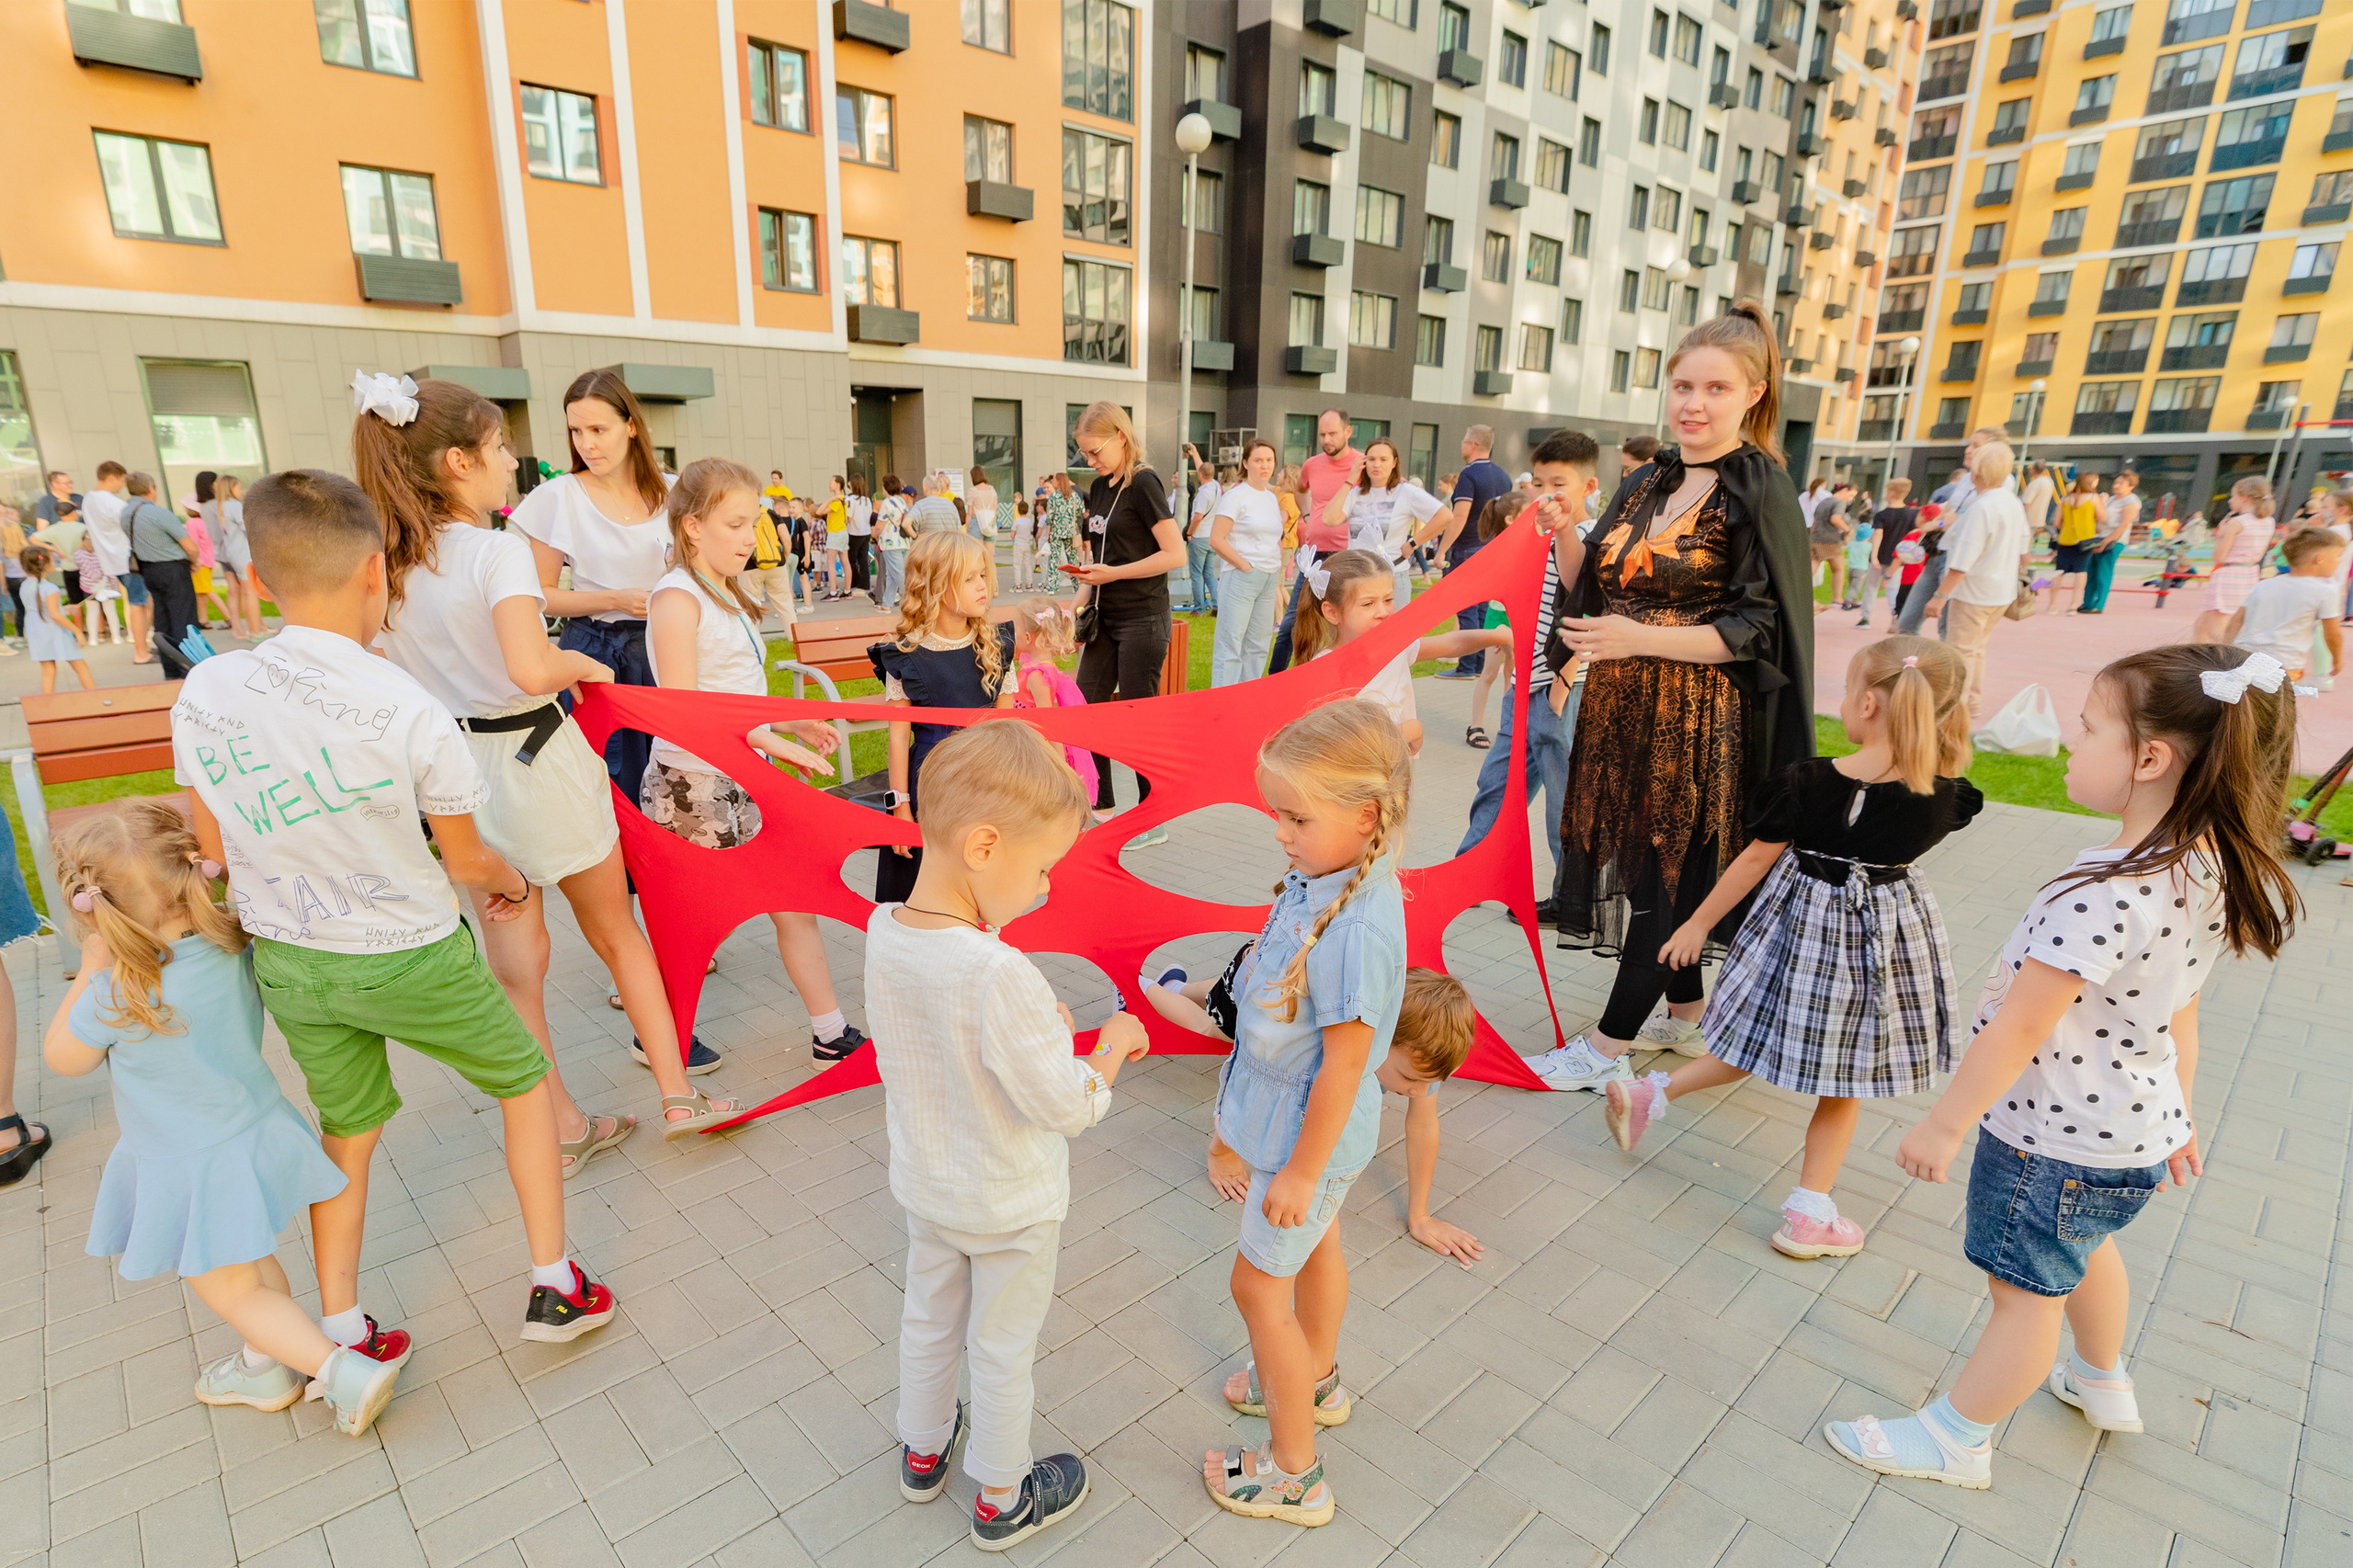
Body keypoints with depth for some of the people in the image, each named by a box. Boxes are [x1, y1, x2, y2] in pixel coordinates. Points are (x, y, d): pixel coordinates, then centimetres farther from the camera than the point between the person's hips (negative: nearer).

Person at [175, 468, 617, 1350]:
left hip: (285, 961, 5)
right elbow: (466, 861, -10)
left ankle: (341, 1340, 35)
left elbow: (214, 851, 2)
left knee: (347, 1132, 24)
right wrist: (513, 883, 12)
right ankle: (555, 1286, 25)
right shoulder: (413, 715, -24)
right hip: (409, 957, -5)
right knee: (525, 1079, 17)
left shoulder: (203, 692, -10)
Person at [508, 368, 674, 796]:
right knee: (616, 788, 0)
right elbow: (541, 595, -3)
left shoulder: (669, 492, 5)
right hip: (594, 654, -2)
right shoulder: (560, 497, -4)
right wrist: (617, 600, -14)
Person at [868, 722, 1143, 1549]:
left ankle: (923, 1450, 54)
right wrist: (1110, 1048, -13)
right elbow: (1066, 1106, -30)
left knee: (930, 1319, 29)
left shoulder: (884, 932, -15)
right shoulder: (999, 974, -38)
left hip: (925, 1185, 6)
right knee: (1002, 1348, 18)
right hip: (1009, 1203, -6)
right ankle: (1002, 1501, 42)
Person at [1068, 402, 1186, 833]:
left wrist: (1113, 573, -18)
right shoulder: (1099, 487, 13)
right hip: (1107, 618, 8)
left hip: (1143, 619, -8)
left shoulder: (1143, 483, -11)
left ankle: (1153, 822, 11)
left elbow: (1175, 555, -18)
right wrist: (1080, 602, 10)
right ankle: (1101, 809, 21)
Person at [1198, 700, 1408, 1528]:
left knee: (1260, 1283, 8)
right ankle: (1316, 1381, 55)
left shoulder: (1356, 929, -36)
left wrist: (1300, 1173, -20)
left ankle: (1294, 1474, 28)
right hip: (1305, 1115, 9)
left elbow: (1343, 1064, -29)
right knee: (1316, 1247, 29)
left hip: (1311, 1130, -9)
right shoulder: (1324, 879, -9)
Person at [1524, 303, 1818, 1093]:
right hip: (1621, 709, 7)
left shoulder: (1759, 493, -9)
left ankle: (1608, 1047, 12)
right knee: (1639, 858, 13)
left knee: (1667, 872, 1)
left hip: (1698, 720, -7)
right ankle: (1686, 1005, 34)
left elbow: (1758, 627, -13)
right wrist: (1566, 535, -6)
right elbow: (1594, 591, 13)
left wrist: (1643, 639, -23)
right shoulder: (1645, 482, 11)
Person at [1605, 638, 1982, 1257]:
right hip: (1893, 926, 1)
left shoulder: (1809, 783, -16)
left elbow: (1755, 860, -8)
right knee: (1846, 1077, 13)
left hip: (1804, 920, -1)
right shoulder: (1945, 796, -11)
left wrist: (1698, 923, 2)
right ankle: (1809, 1216, 21)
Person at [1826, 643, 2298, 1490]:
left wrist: (1946, 1122, -20)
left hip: (2057, 1137, -9)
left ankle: (1957, 1438, 27)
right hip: (2134, 1125, 9)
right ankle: (2102, 1383, 57)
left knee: (2027, 1289, 8)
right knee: (2082, 1247, 32)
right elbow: (2179, 1014, 8)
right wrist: (2177, 1110, 20)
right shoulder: (2208, 874, -4)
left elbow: (2020, 1026, -29)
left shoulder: (2106, 892, -34)